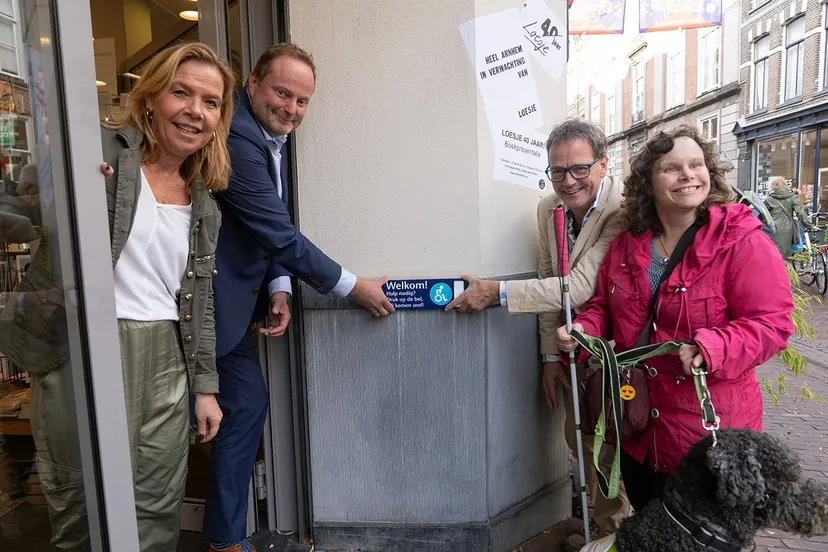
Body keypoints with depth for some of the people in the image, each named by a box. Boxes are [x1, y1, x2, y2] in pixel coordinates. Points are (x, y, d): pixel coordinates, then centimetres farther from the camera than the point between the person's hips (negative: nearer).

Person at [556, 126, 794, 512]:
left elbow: (771, 323, -15)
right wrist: (584, 330, -8)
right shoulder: (627, 244, 4)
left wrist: (714, 348, -32)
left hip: (709, 427, -4)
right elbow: (603, 306, 13)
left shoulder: (743, 242, -12)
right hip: (635, 421, 5)